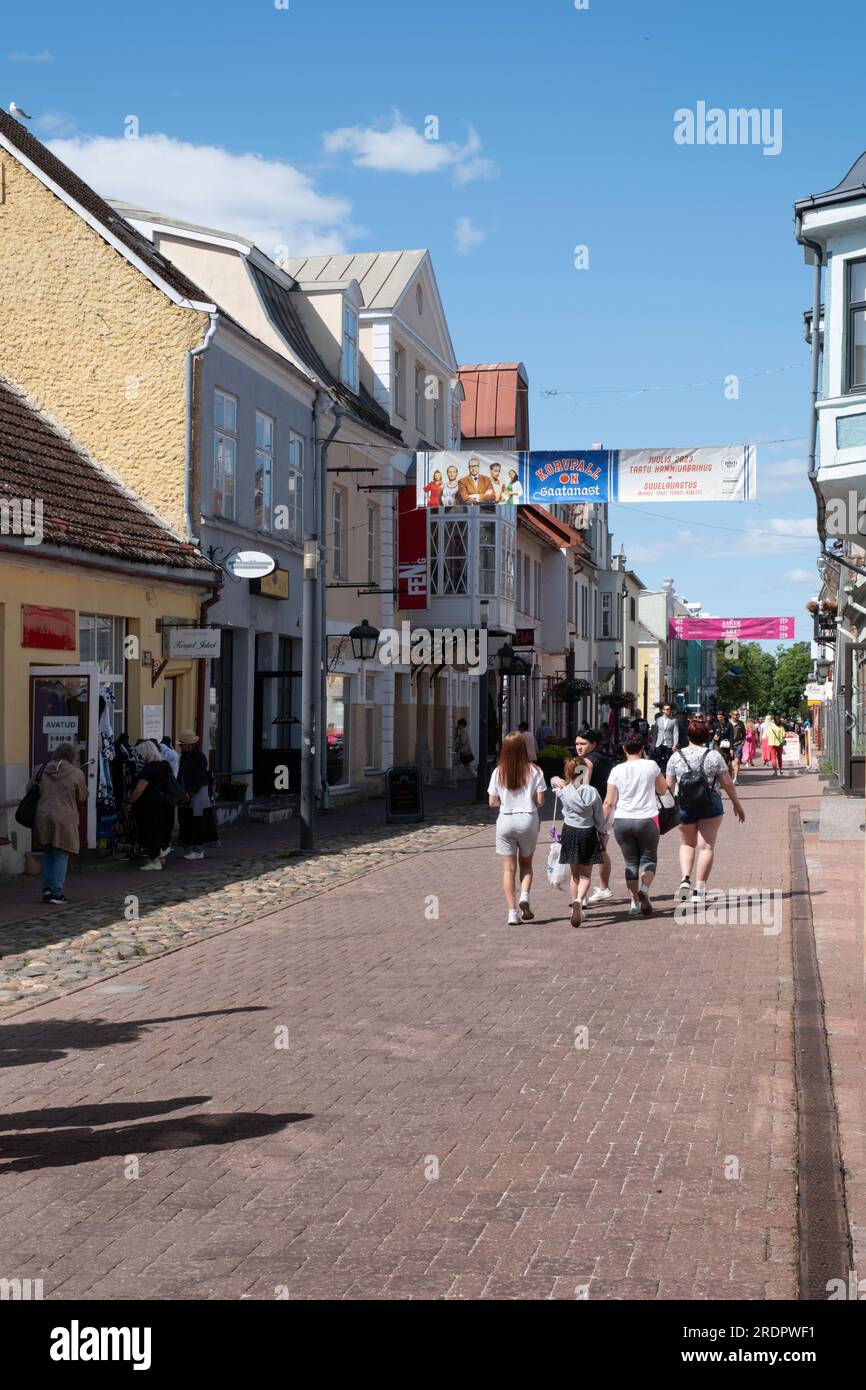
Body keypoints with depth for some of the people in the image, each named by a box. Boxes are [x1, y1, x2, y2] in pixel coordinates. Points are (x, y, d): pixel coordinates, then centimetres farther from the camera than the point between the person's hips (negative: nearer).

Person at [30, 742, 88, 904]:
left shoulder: (44, 769, 7)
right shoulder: (76, 774, -5)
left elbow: (30, 787, 16)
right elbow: (82, 798, 3)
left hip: (43, 816, 5)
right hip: (63, 818, -4)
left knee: (48, 853, 18)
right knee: (61, 856, 3)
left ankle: (46, 887, 14)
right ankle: (56, 892, 1)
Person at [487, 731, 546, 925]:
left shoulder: (498, 772, -4)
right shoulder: (534, 771, -6)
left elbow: (492, 802, -1)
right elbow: (540, 800, -7)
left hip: (505, 820, 0)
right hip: (528, 820, 0)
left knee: (509, 868, 7)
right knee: (526, 863, 19)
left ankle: (513, 911, 3)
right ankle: (524, 896, -5)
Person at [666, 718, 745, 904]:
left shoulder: (676, 756, -1)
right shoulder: (714, 756, -4)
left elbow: (668, 786, 2)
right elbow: (728, 784, -1)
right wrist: (737, 804, 12)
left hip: (684, 807, 2)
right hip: (710, 805, -1)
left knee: (687, 844, 19)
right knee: (706, 846, 4)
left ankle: (685, 879, -2)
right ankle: (699, 889, -1)